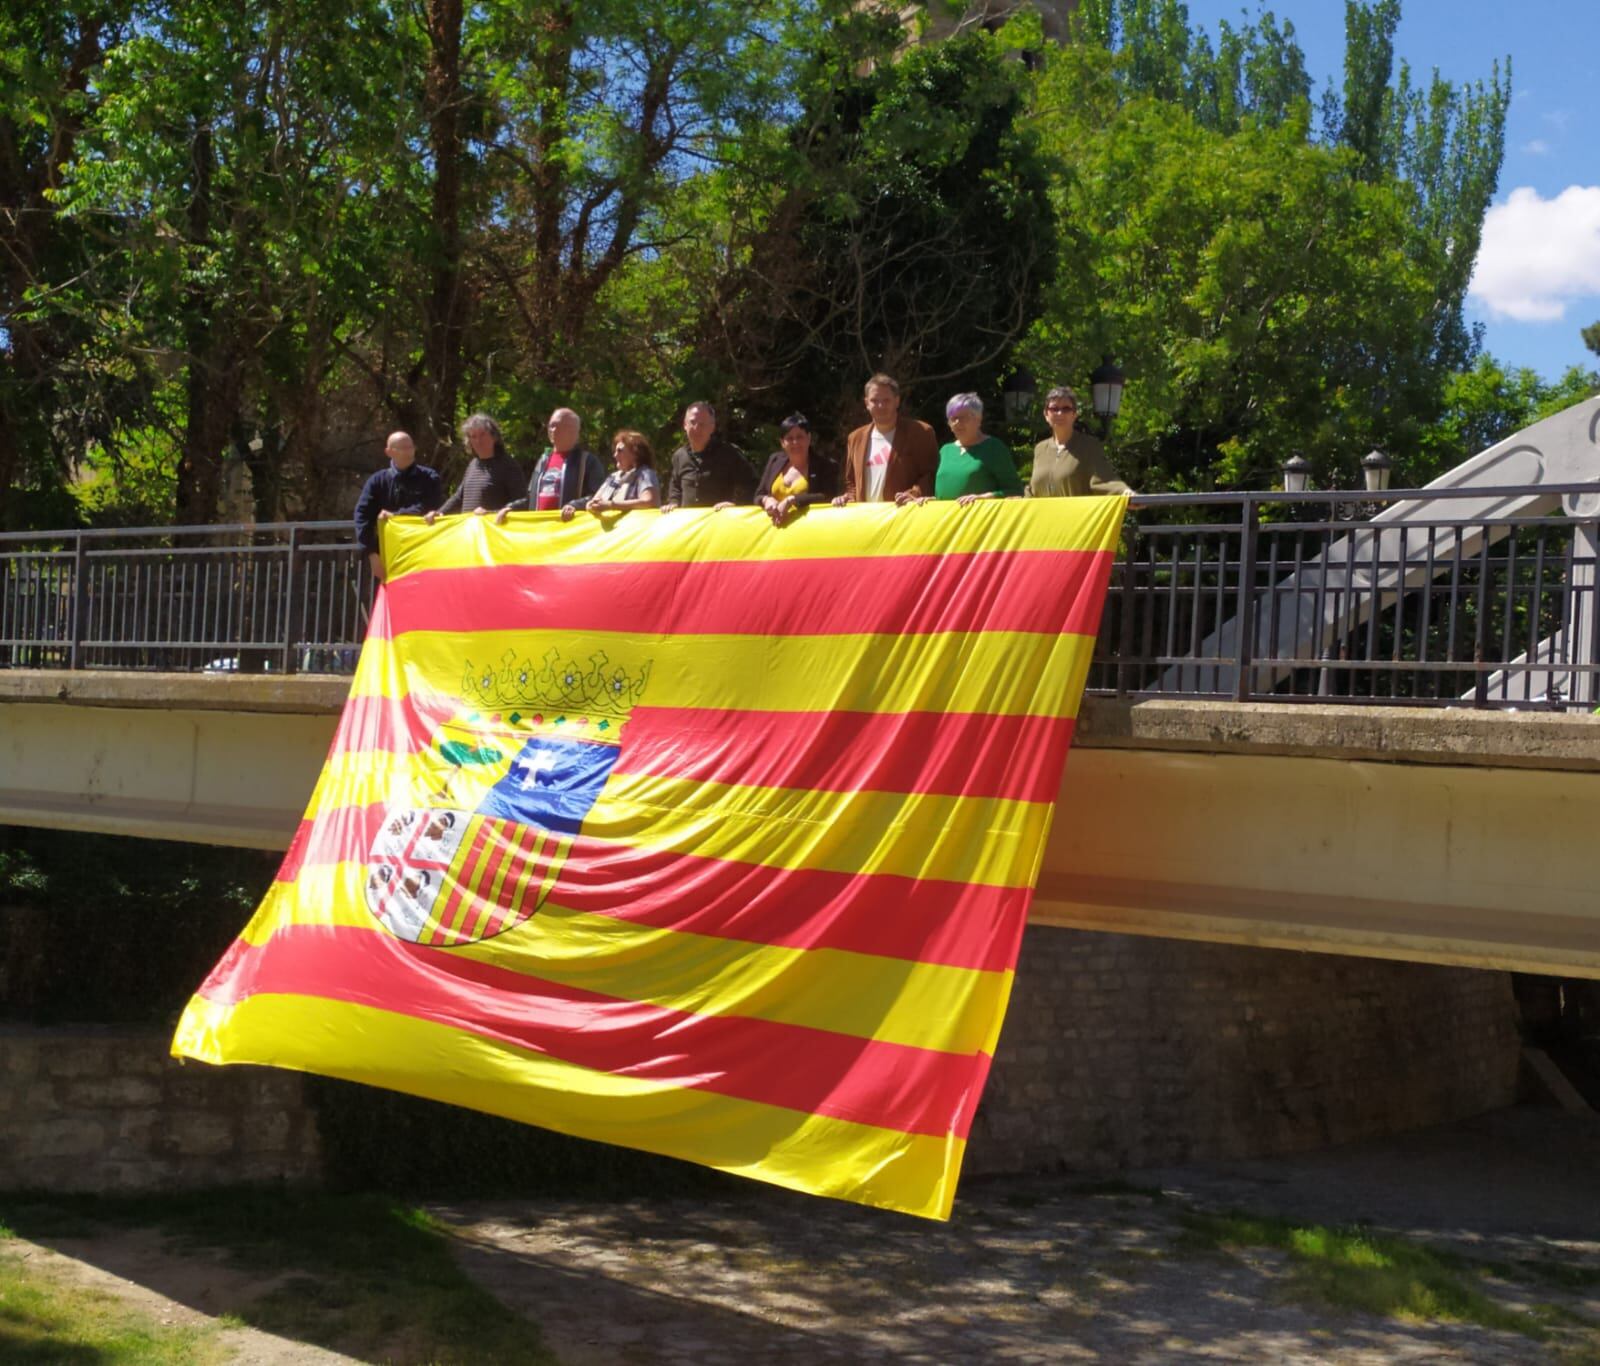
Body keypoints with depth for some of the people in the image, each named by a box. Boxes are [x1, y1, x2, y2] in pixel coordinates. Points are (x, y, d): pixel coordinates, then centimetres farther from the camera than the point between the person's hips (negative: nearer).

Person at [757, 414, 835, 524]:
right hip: (774, 526, 3)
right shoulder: (775, 460, 17)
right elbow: (758, 496, 19)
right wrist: (767, 500, -5)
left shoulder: (823, 464, 4)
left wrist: (792, 500, -17)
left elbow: (827, 498, -10)